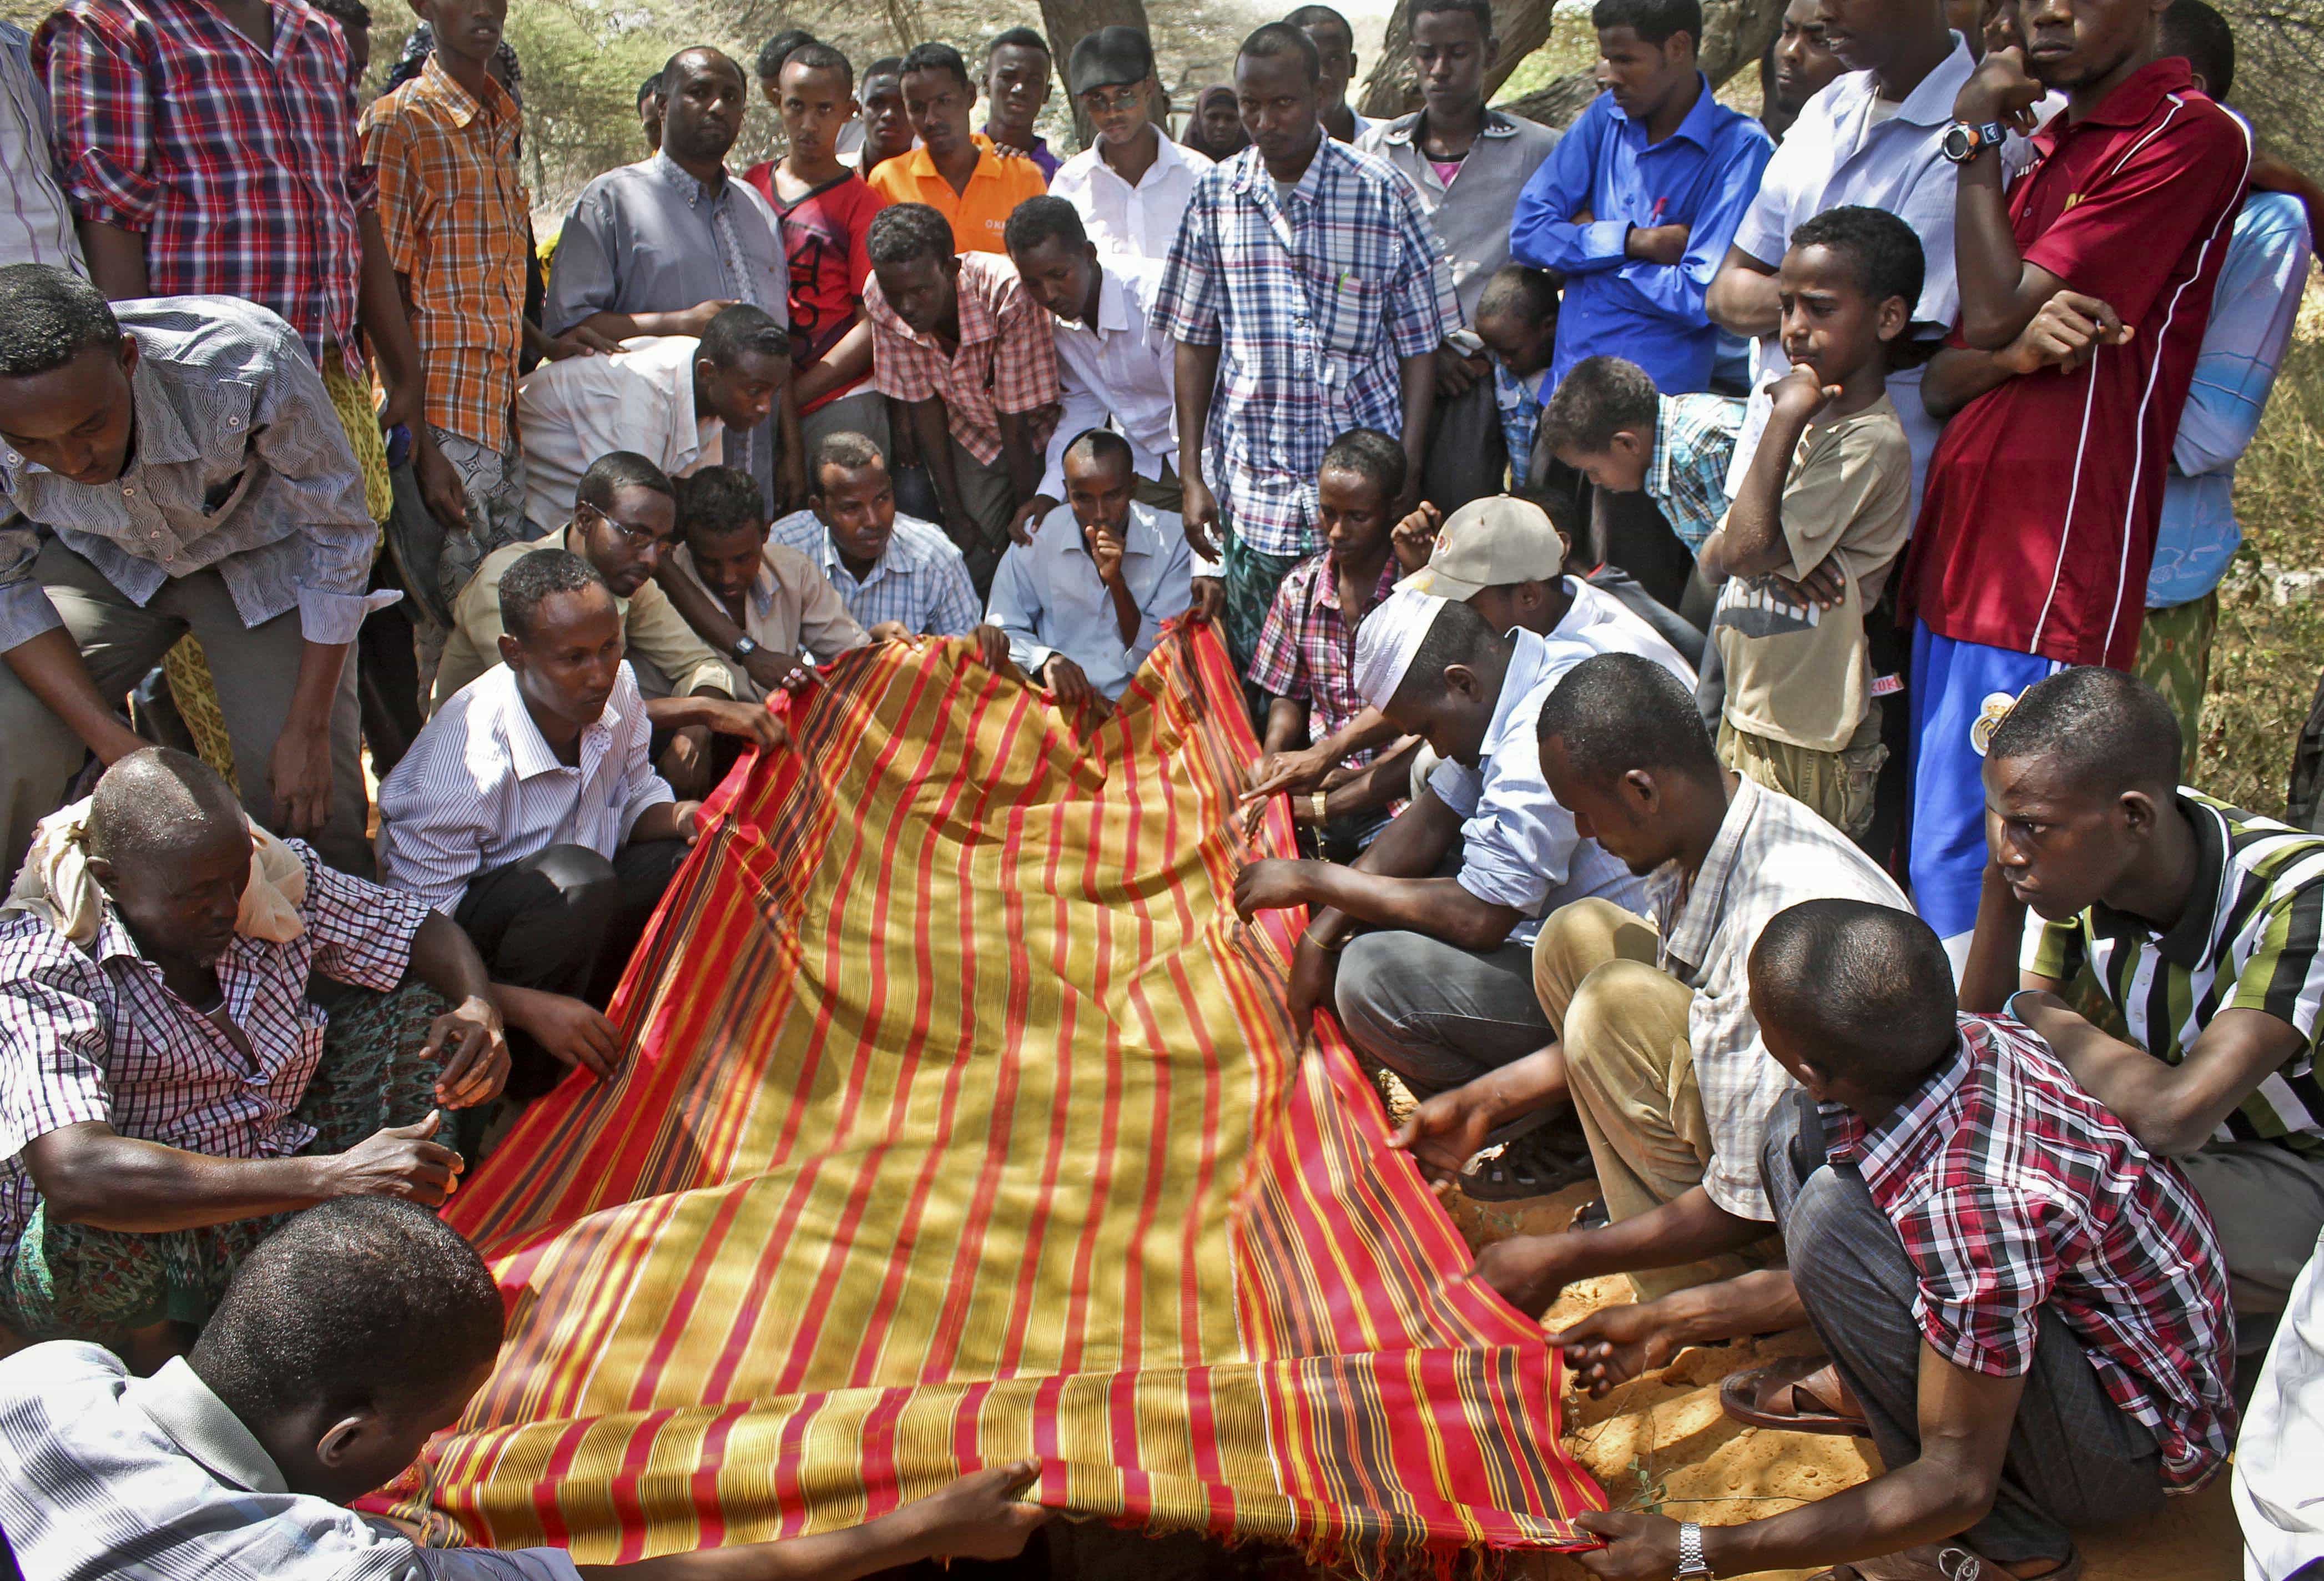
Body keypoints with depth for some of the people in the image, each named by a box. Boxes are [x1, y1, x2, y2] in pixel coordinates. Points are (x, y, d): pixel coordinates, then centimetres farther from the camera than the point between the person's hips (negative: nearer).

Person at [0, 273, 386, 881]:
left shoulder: (248, 364, -38)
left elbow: (337, 532, -22)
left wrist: (308, 727, -18)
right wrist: (113, 742, -21)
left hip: (260, 559, -2)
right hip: (99, 561, 2)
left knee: (309, 804, -12)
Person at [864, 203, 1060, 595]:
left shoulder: (1007, 294, -35)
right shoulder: (880, 299, -22)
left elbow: (1017, 425, -27)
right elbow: (922, 404, -10)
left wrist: (1027, 517, -18)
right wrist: (953, 512, -7)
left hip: (1037, 429, -3)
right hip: (971, 433, 3)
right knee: (971, 560, -8)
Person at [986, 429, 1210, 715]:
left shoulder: (1170, 539, -1)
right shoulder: (1036, 538, 1)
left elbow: (1162, 657, -3)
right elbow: (1000, 631, 5)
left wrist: (1117, 581, -16)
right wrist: (1045, 659, -16)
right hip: (1062, 701, 0)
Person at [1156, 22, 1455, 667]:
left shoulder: (1382, 192, -3)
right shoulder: (1217, 195, 4)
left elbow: (1419, 343, 0)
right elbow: (1194, 341, 8)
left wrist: (1407, 474, -5)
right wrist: (1191, 474, 5)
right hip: (1250, 486, 2)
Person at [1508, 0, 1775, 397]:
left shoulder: (1740, 147, -9)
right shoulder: (1606, 116, 8)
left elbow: (1699, 298, -17)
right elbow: (1526, 231, 1)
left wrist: (1587, 240, -6)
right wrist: (1635, 241, -12)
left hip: (1657, 397, -5)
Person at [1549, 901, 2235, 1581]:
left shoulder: (1974, 1201, -36)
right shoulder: (1967, 1039, -13)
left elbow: (1958, 1485, -26)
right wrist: (1676, 1316, 10)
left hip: (2140, 1453, -7)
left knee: (1836, 1213, -28)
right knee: (1805, 1131, -4)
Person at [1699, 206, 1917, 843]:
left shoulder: (1871, 442, -18)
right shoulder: (1814, 422, 11)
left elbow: (1747, 550, -25)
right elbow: (1716, 556, 11)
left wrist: (1786, 416, -23)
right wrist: (1780, 560, -12)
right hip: (1747, 714, 9)